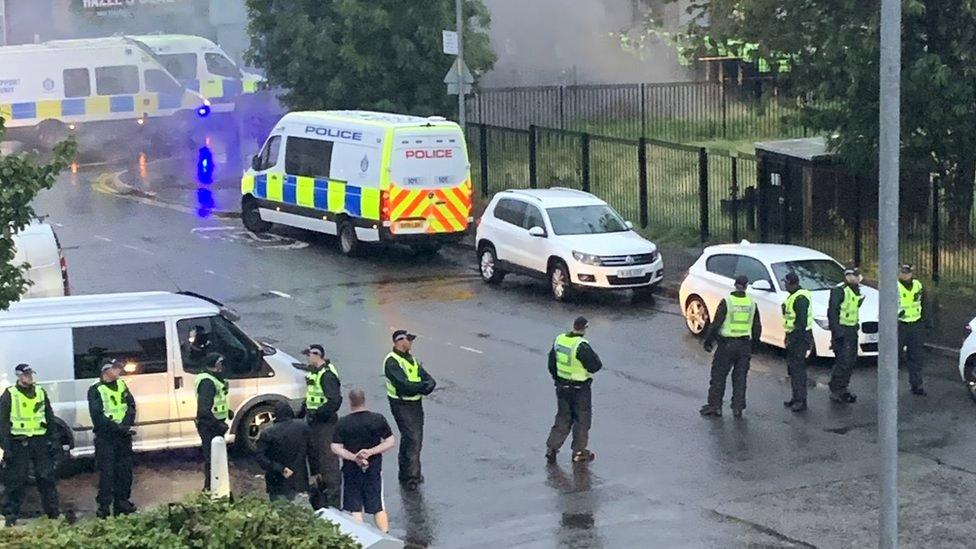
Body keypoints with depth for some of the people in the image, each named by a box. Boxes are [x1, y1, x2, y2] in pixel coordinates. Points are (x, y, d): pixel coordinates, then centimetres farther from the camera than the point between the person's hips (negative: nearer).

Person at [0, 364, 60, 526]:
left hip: (40, 442, 3)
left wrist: (52, 441, 10)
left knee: (47, 477, 3)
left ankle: (53, 512, 10)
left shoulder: (41, 393, 11)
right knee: (16, 481, -1)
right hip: (19, 444, -3)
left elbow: (50, 418, 16)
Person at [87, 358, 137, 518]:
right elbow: (98, 416, -15)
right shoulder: (95, 390, -7)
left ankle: (122, 501, 17)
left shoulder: (121, 385, 11)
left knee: (125, 469, 8)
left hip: (124, 435, 6)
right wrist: (120, 428, -20)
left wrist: (126, 425, -13)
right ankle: (104, 505, 0)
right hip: (105, 437, -6)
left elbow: (131, 406, 5)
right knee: (106, 472, -5)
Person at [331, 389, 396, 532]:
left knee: (355, 509, 8)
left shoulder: (343, 423, -9)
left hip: (351, 471, -1)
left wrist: (353, 457, -16)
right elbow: (391, 442, -6)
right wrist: (371, 452, -12)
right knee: (378, 507, 11)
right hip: (374, 470, 1)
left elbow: (335, 448, -12)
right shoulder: (378, 419, -8)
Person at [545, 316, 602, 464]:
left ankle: (552, 447, 10)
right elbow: (595, 365, -20)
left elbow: (551, 363, 9)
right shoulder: (582, 346, -24)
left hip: (562, 386, 6)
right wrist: (592, 356, 1)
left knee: (563, 418, 17)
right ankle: (579, 452, 17)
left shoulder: (559, 340, -2)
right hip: (580, 389, -6)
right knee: (582, 419, 9)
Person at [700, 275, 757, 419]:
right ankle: (738, 408, 9)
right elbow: (756, 328, 9)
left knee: (718, 376, 6)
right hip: (745, 345, 3)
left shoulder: (726, 302, -10)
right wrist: (753, 347, 18)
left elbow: (716, 324, -11)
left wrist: (708, 341, -1)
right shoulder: (751, 303, 2)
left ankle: (714, 406, 7)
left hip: (727, 344, -3)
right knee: (740, 377, 10)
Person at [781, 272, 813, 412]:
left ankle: (801, 401, -9)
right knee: (792, 368, 15)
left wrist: (792, 339, -22)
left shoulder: (800, 298, -19)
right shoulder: (793, 296, 15)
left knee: (798, 368, -10)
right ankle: (796, 397, 23)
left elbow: (801, 322, -24)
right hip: (793, 336, 11)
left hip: (799, 337, -11)